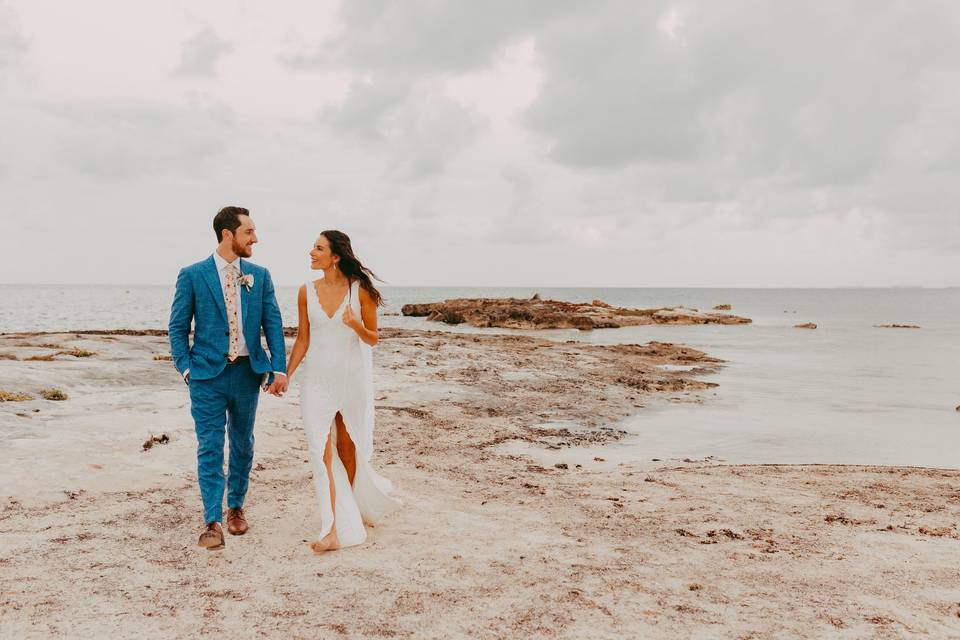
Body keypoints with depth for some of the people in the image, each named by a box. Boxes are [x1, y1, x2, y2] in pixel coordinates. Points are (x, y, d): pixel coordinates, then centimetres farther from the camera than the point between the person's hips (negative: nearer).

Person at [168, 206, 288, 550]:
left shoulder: (260, 275, 6)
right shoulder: (192, 275, -2)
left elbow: (273, 323, 3)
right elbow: (178, 327, 2)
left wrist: (279, 368, -7)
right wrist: (185, 367, -8)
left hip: (248, 372, 3)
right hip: (208, 373, -3)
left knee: (242, 443, 14)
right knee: (210, 446, -4)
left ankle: (236, 507, 30)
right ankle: (212, 521, 1)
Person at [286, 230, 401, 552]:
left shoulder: (361, 290, -5)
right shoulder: (307, 291, 3)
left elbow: (373, 339, -1)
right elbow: (303, 339, 9)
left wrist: (355, 325, -21)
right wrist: (286, 375, 2)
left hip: (353, 377, -2)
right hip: (317, 379, 2)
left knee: (347, 448, 10)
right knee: (322, 451, -8)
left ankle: (349, 509, 35)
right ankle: (334, 528, -8)